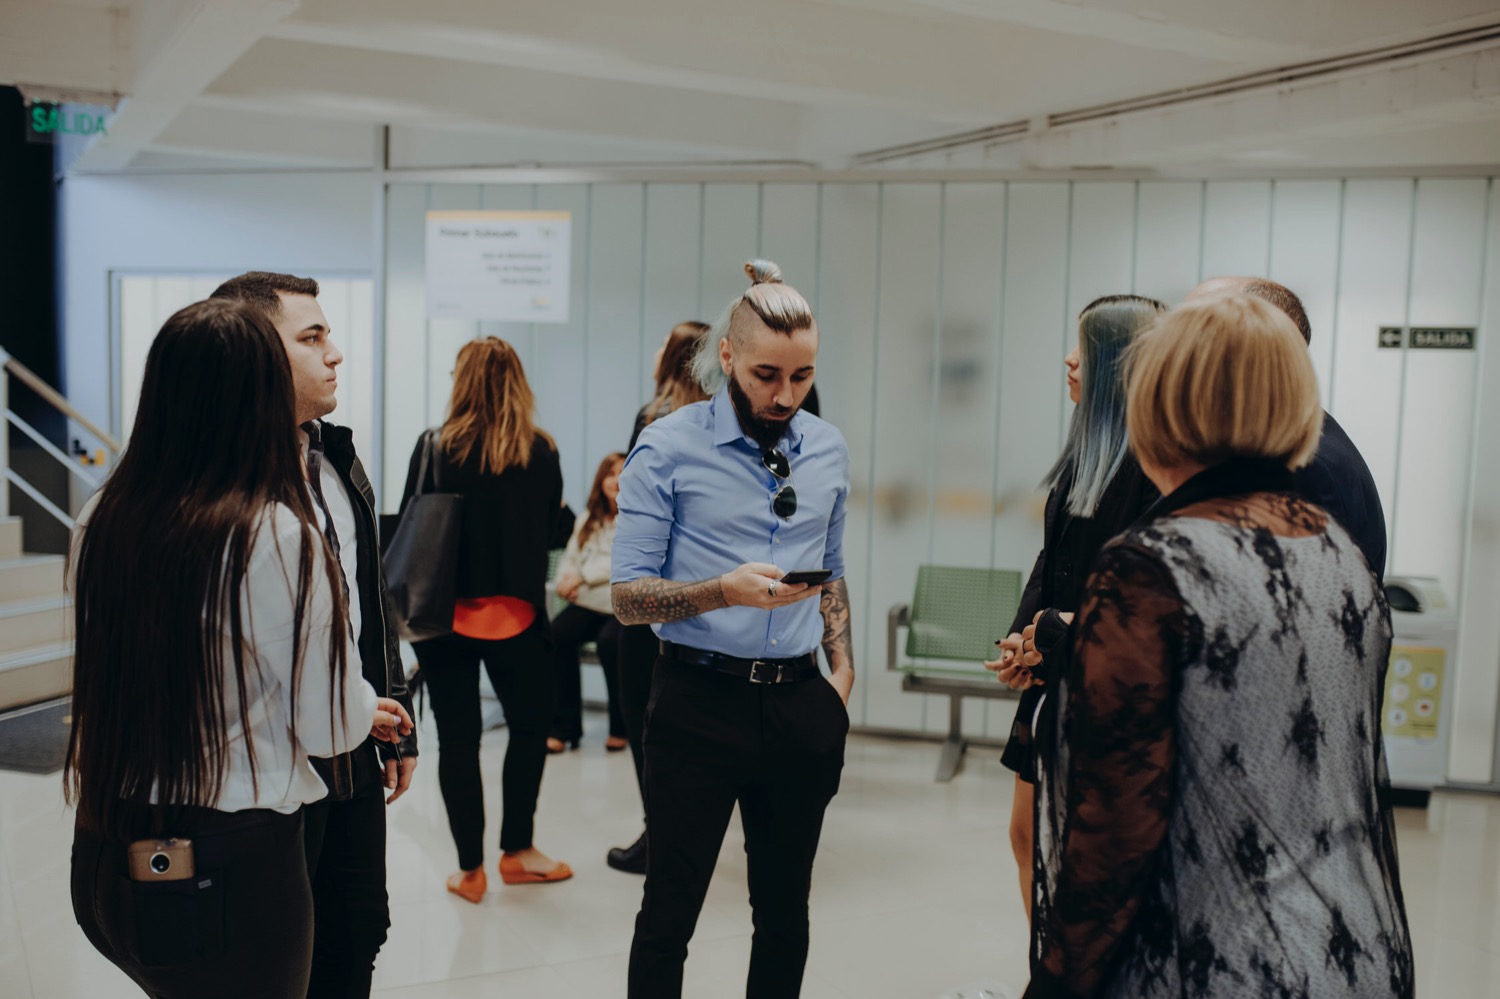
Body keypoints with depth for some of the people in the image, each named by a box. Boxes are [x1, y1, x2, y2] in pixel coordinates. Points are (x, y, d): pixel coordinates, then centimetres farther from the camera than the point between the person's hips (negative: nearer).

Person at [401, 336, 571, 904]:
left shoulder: (435, 448, -6)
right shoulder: (540, 452, -5)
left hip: (444, 612, 0)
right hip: (515, 613, 0)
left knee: (457, 737, 9)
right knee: (531, 724, 17)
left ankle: (470, 869, 17)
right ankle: (516, 851, 23)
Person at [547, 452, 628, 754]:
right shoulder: (588, 519, 23)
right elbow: (570, 559, 19)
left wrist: (582, 575, -10)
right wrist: (564, 581, -4)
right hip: (588, 603, 5)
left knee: (610, 641, -34)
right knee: (556, 634, -25)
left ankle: (622, 727, -12)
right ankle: (564, 725, -17)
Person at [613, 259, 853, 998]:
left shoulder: (828, 450, 8)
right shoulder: (668, 449, -7)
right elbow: (628, 597, -9)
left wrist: (842, 667, 8)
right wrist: (725, 590, -24)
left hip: (800, 703, 4)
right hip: (701, 702, -4)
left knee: (785, 911, 15)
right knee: (671, 910, 6)